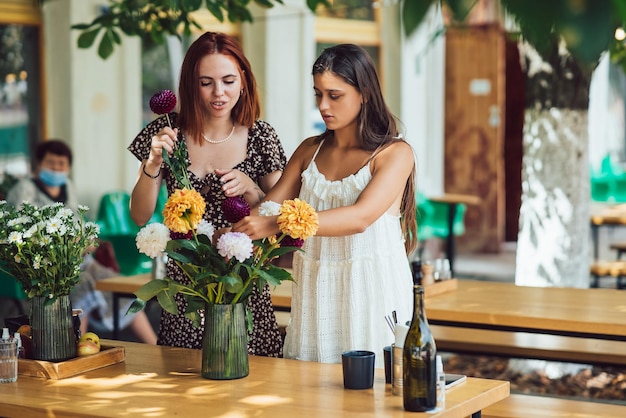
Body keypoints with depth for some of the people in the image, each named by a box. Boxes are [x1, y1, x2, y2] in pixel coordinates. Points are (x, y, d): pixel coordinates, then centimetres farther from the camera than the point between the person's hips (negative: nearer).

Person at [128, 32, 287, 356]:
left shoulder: (259, 136, -3)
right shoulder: (169, 132, -3)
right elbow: (139, 217, -3)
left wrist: (248, 187, -15)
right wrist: (154, 162, -18)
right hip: (184, 283, 1)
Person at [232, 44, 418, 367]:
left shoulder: (395, 153, -7)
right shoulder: (310, 150, 11)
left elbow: (360, 217, -21)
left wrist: (276, 225, -31)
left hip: (372, 292, -4)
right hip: (315, 293, 4)